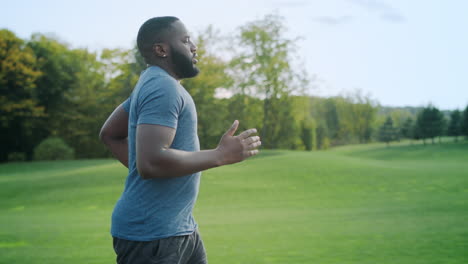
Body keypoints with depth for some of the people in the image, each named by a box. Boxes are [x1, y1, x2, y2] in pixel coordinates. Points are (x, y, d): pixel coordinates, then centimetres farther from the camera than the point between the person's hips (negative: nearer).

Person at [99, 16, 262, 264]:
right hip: (151, 234, -10)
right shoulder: (163, 87, -17)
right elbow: (151, 162, -28)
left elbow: (109, 133, 22)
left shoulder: (154, 82, 15)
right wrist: (221, 155, -21)